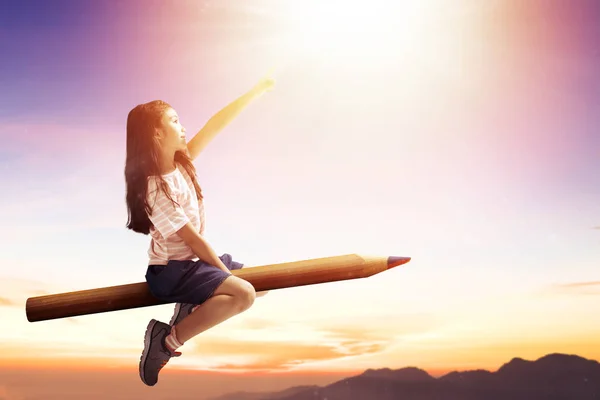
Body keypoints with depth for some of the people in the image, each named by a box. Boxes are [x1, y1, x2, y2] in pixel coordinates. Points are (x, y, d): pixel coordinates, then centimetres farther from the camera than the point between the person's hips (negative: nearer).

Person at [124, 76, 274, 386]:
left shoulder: (181, 162, 0)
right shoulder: (155, 188, -24)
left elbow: (215, 126, 1)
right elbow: (192, 239, -21)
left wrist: (257, 90, 1)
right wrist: (225, 273, -14)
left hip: (194, 260, 9)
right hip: (170, 271, -9)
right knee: (243, 294, -27)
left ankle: (193, 305, 11)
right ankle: (168, 339, -18)